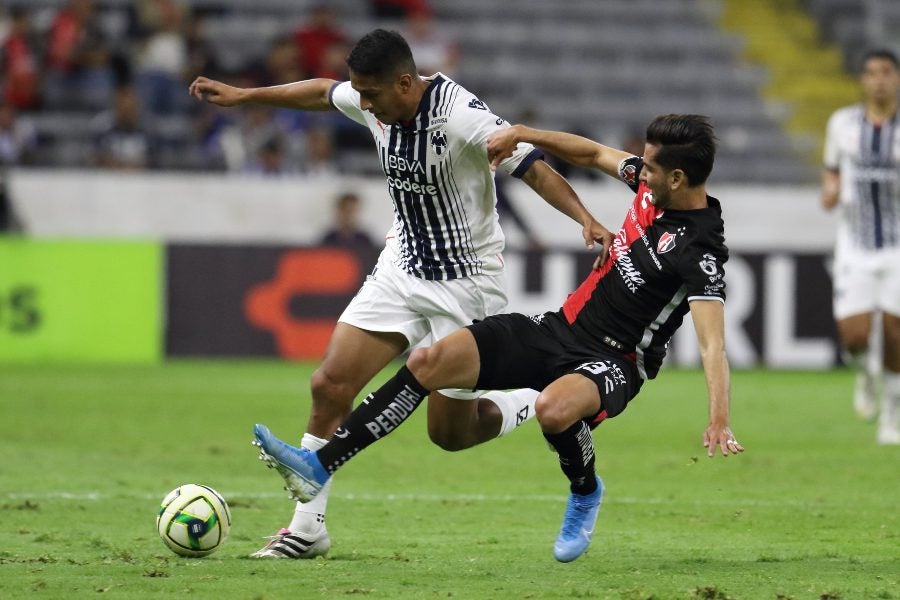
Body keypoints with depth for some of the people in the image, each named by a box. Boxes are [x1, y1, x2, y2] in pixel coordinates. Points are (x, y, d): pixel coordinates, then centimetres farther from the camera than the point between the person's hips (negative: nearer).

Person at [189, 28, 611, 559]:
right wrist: (244, 95, 23)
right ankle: (308, 529, 3)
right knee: (330, 385, -5)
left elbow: (535, 169, -27)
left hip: (465, 285, -6)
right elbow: (323, 92, 16)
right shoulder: (376, 102, -5)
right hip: (402, 270, 6)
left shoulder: (462, 115, -26)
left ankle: (540, 404, 28)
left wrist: (586, 219, -42)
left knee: (450, 432, -1)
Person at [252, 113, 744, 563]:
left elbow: (713, 342, -32)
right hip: (558, 327, 7)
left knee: (553, 408, -40)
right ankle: (319, 466, -8)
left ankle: (585, 491, -3)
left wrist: (719, 423, -45)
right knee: (430, 361, -8)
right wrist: (523, 135, 10)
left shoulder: (700, 251, -23)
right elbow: (594, 153, 19)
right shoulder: (654, 183, 0)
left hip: (613, 363, -7)